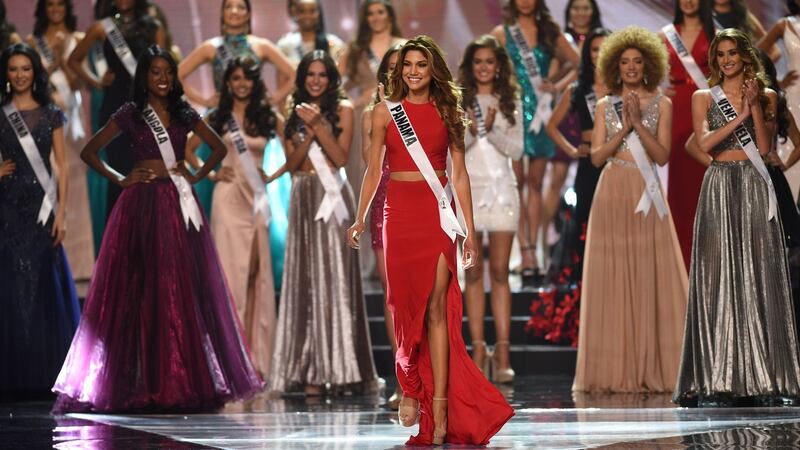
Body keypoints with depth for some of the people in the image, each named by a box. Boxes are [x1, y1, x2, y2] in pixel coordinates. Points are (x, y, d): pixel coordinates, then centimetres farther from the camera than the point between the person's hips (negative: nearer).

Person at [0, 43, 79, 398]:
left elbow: (62, 165, 3)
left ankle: (46, 373, 6)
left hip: (41, 206, 0)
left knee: (44, 285, 0)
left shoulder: (50, 114, 6)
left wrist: (61, 212, -5)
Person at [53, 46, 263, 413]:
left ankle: (185, 379, 4)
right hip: (143, 205, -3)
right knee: (142, 290, -4)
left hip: (179, 205, 3)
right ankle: (143, 381, -2)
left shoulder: (184, 114, 10)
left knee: (184, 290, 0)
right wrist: (120, 180, -2)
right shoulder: (130, 114, 3)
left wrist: (197, 176, 6)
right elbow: (89, 151, 6)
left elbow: (219, 147, 19)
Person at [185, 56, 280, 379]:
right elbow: (188, 149, 15)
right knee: (231, 270, -4)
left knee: (257, 273, 1)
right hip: (228, 197, -1)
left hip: (257, 198, 1)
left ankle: (255, 355, 6)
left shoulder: (268, 118, 8)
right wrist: (209, 173, 3)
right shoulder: (218, 119, 7)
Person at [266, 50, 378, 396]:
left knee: (333, 274, -8)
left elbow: (340, 157, -4)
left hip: (331, 196, -4)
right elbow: (292, 162, 6)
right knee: (305, 278, 0)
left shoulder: (342, 109, 5)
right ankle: (309, 371, -1)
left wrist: (318, 125, -12)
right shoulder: (295, 115, 14)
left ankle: (337, 366, -9)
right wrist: (309, 132, -8)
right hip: (302, 198, 4)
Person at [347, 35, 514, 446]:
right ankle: (410, 389, 17)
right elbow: (374, 170, 8)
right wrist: (360, 218, 0)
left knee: (437, 307, -6)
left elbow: (459, 173, 6)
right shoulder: (386, 112, 7)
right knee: (405, 304, 3)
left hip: (437, 212, -1)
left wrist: (469, 227, 1)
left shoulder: (447, 112, 7)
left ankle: (440, 406, -9)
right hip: (399, 211, 1)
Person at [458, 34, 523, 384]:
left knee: (500, 271, -1)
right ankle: (478, 349, 1)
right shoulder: (457, 102, 5)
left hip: (501, 188, 1)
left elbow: (516, 149, 2)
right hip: (468, 188, -1)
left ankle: (502, 352, -3)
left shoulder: (510, 103, 9)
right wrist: (470, 131, -18)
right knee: (474, 271, -1)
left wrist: (492, 129, -14)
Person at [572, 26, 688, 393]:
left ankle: (652, 368, -2)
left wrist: (638, 122, -12)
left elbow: (662, 156, -3)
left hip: (646, 196, -1)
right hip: (612, 195, 1)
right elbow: (597, 156, 2)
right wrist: (623, 129, -10)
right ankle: (614, 371, 1)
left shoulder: (661, 104, 6)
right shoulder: (605, 106, 11)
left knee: (651, 277, -5)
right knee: (611, 279, -1)